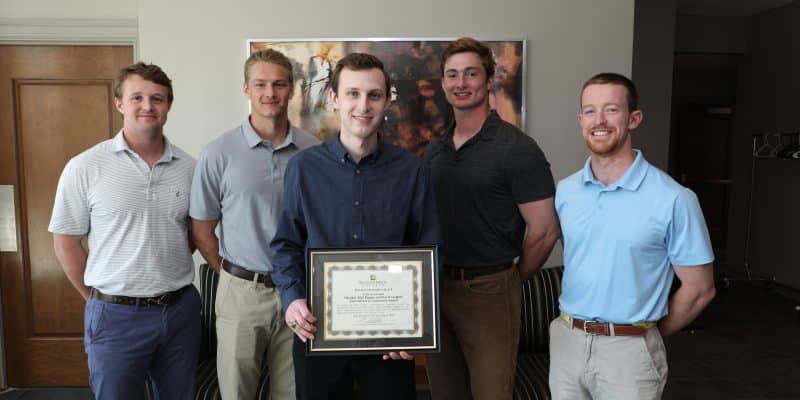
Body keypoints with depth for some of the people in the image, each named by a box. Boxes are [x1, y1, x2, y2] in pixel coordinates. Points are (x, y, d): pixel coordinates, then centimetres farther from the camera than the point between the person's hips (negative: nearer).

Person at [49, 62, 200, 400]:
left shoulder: (188, 167, 1)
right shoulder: (85, 167, -7)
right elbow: (66, 243, -1)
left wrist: (168, 278, 6)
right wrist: (100, 299, 1)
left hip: (181, 310, 3)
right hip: (116, 315, -3)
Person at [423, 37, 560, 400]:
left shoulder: (517, 148, -12)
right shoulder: (434, 151, 7)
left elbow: (544, 231, -12)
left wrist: (512, 281, -1)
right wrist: (435, 278, 6)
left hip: (489, 291, -6)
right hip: (437, 286, 6)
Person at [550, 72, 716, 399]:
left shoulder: (674, 199, -12)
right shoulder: (564, 191, 1)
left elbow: (699, 289, -5)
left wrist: (647, 336, 4)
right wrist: (577, 326, 7)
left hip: (629, 350, -4)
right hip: (566, 341, 4)